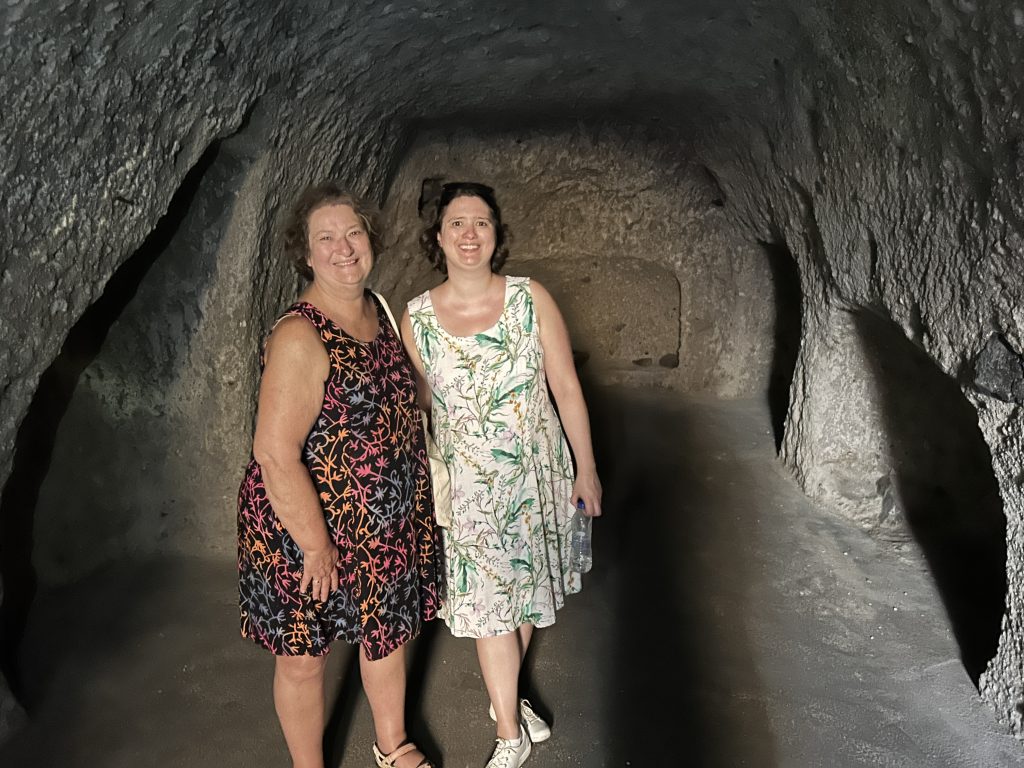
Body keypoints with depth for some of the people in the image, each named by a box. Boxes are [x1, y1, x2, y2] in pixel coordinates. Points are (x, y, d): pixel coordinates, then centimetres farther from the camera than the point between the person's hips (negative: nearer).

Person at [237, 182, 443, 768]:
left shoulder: (378, 311, 0)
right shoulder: (299, 337, -25)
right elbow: (276, 456, -26)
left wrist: (423, 493, 14)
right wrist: (317, 547, -20)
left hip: (391, 523, 8)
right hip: (309, 530, -7)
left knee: (390, 631, 24)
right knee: (304, 658, 14)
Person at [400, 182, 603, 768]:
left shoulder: (531, 299, -10)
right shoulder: (417, 317, -7)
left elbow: (566, 389, -5)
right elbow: (421, 406, 3)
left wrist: (587, 469, -2)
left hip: (536, 473, 1)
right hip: (467, 484, -1)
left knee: (525, 591, 17)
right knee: (489, 602, 4)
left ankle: (506, 696, 43)